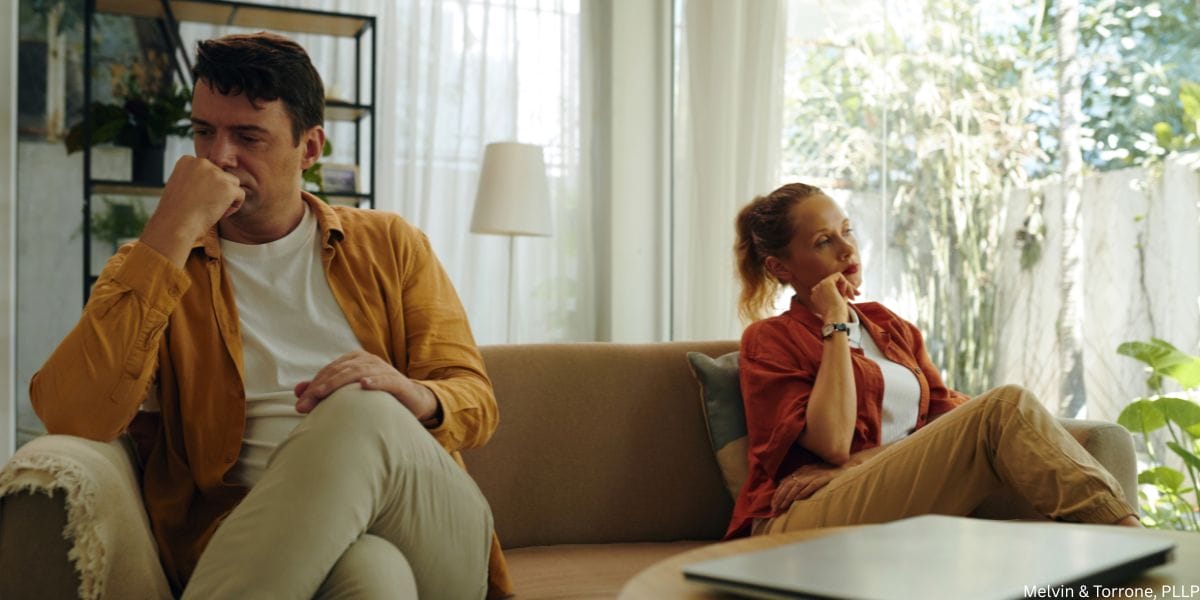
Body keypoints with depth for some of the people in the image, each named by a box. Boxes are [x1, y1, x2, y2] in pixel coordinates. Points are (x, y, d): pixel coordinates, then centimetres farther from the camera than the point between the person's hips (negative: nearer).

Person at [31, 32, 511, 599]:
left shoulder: (389, 245, 17)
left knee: (362, 412, -33)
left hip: (430, 540, 4)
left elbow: (476, 402, 11)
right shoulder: (147, 270, 13)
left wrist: (418, 398, -15)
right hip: (258, 546, -3)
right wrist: (172, 232, -10)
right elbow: (69, 417, -7)